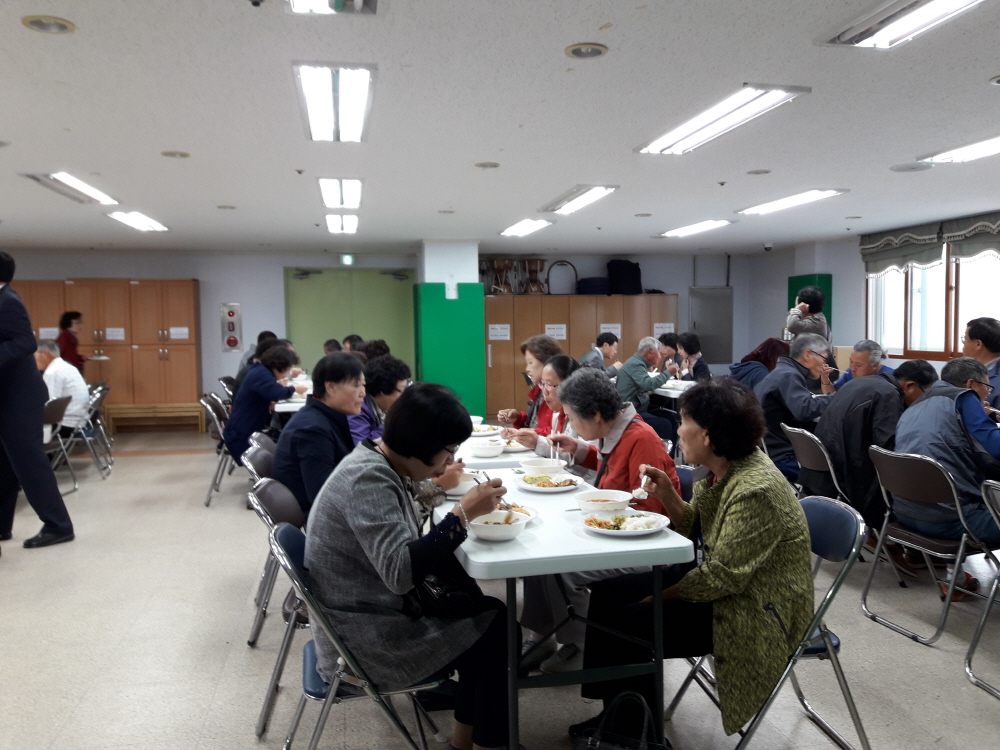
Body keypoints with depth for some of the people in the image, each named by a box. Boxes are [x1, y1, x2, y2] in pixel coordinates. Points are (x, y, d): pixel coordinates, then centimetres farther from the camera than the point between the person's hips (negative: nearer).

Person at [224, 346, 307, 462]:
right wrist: (294, 388, -18)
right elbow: (275, 394, -36)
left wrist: (279, 385, -8)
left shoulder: (261, 372, 13)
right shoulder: (261, 374, -19)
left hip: (250, 431, 10)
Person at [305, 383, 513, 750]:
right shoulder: (367, 479, -26)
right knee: (498, 631, -2)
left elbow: (403, 547, 11)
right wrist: (463, 513, -31)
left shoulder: (379, 464, 4)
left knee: (485, 614, 7)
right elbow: (399, 572, -34)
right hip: (366, 642, -9)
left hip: (380, 612, 9)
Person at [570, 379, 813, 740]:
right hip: (722, 580, 10)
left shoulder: (755, 490, -27)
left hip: (757, 612, -10)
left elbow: (724, 576, -25)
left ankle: (631, 725, 11)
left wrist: (662, 596, -14)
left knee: (620, 625, -15)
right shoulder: (723, 470, 0)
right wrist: (668, 496, -10)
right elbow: (696, 530, 8)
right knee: (606, 593, 5)